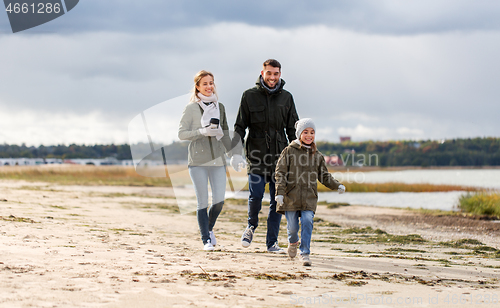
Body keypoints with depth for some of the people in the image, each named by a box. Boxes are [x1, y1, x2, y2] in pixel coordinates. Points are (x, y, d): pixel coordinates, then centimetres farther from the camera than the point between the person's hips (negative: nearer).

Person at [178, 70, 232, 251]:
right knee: (203, 202, -3)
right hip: (198, 161, -3)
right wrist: (203, 131, -17)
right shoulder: (191, 108, 0)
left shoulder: (220, 107, 13)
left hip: (217, 159, 3)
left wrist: (232, 154, 14)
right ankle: (206, 240, 8)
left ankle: (210, 228, 23)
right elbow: (182, 134, -4)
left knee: (219, 200, -5)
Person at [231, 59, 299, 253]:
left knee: (278, 200, 1)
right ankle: (251, 226, 18)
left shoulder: (286, 97, 9)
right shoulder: (250, 96, 4)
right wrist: (236, 152, -7)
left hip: (280, 156, 2)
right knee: (256, 195, -12)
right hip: (256, 154, -2)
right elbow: (240, 126, 4)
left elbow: (293, 129, 12)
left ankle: (272, 242, 9)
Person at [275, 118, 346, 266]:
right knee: (292, 226, 3)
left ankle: (305, 253, -9)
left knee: (307, 223, -14)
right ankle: (293, 242, 37)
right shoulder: (289, 151, 1)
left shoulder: (317, 155, 11)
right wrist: (280, 192, -14)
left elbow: (324, 176, 17)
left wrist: (337, 185, 2)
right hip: (291, 197, -2)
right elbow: (280, 173, -3)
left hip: (309, 197, 2)